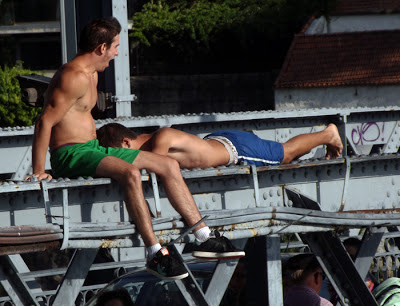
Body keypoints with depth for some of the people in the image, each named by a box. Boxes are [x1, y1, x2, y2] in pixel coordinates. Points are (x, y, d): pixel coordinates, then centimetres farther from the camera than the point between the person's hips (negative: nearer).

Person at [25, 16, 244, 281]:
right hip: (71, 155, -11)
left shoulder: (91, 75, 18)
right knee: (131, 174, -36)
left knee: (169, 165, 5)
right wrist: (38, 171, -21)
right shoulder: (75, 77, -17)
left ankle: (203, 238, 3)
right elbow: (45, 122, -22)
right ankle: (155, 254, -35)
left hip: (94, 149, 11)